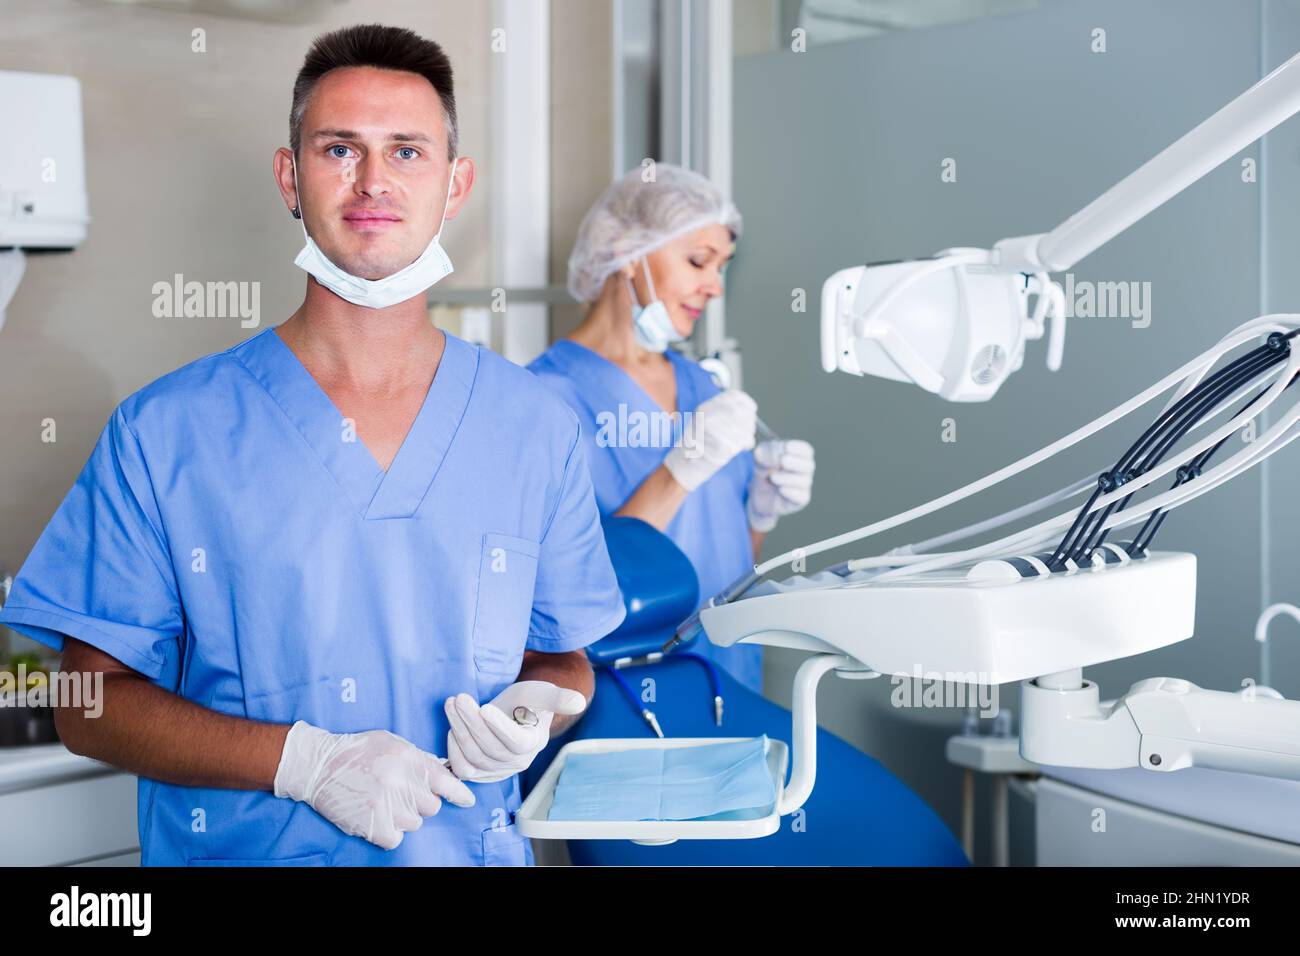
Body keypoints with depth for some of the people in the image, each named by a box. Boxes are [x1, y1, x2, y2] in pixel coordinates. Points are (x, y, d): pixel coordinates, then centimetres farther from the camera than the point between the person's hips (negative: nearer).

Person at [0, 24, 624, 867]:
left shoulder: (537, 428, 4)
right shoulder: (164, 432, -2)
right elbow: (91, 701, -2)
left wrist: (536, 708, -8)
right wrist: (303, 759, -13)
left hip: (474, 850, 2)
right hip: (239, 852, -1)